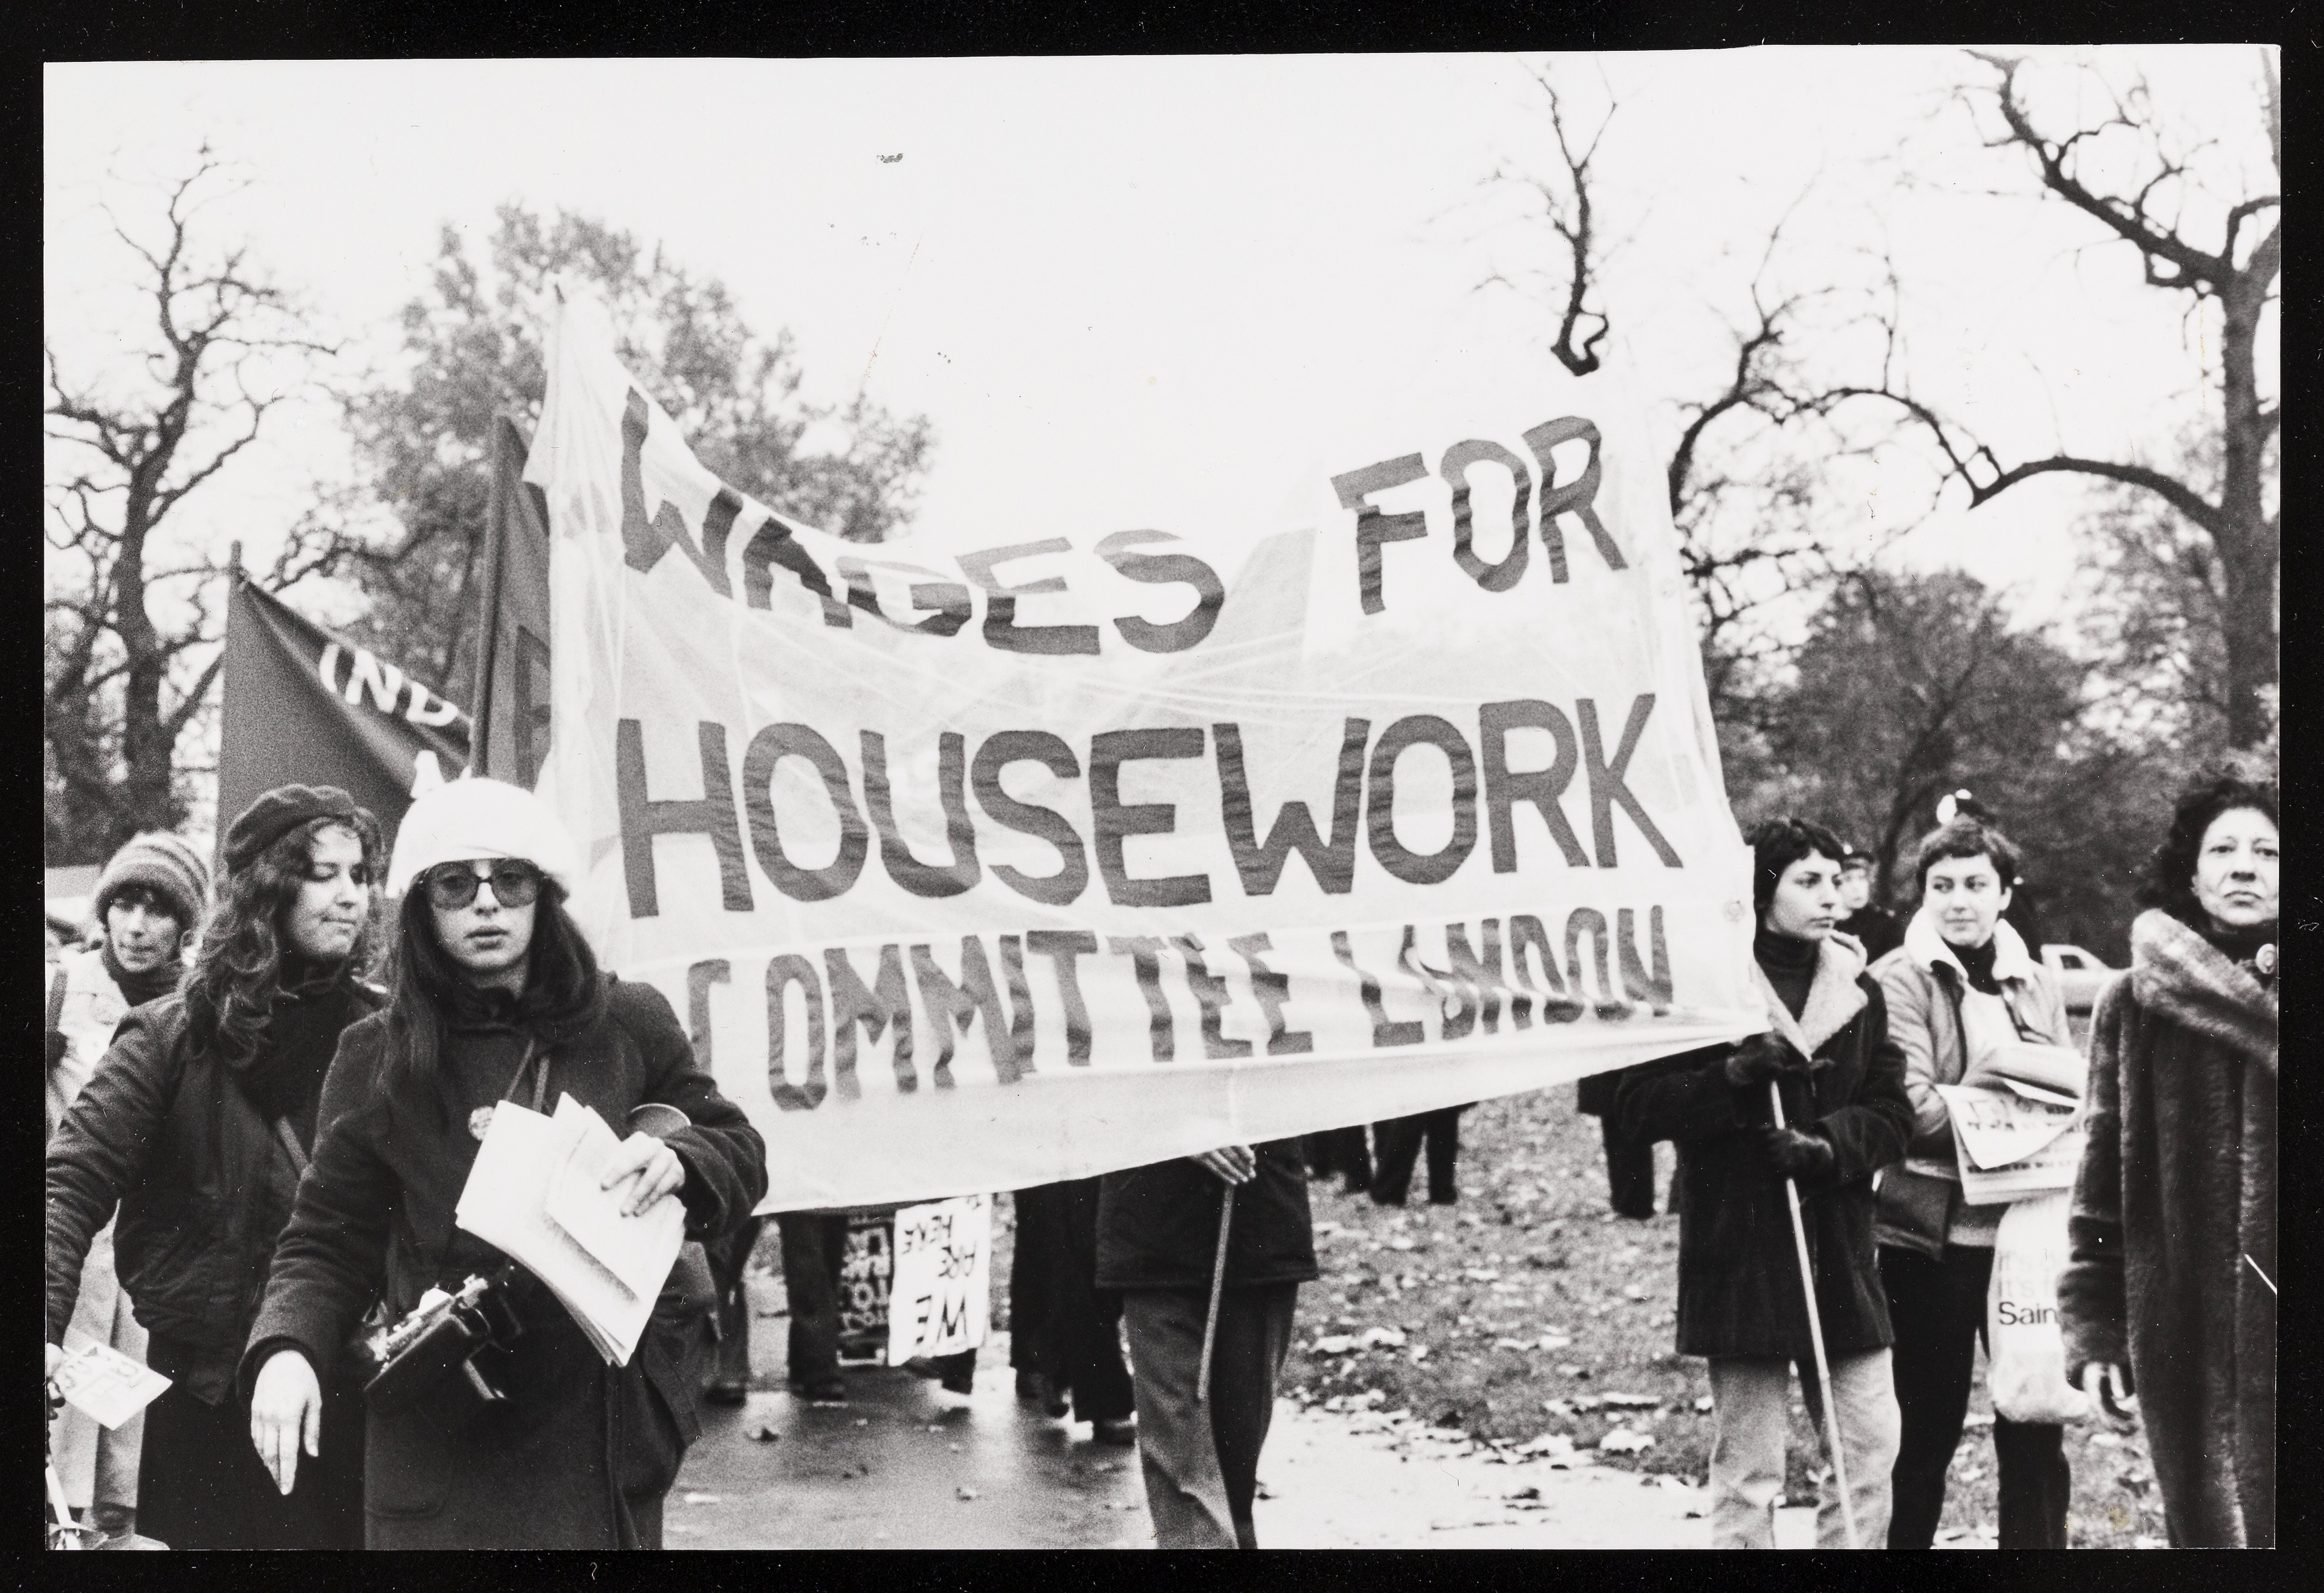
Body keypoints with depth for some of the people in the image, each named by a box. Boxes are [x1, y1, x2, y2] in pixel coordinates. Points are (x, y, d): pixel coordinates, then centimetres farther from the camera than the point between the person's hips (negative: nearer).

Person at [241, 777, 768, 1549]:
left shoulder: (630, 1023, 3)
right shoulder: (379, 1059, 2)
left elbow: (740, 1155, 12)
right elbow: (328, 1242, 5)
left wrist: (678, 1162, -11)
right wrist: (287, 1351, -14)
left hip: (610, 1429, 1)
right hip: (445, 1443, -1)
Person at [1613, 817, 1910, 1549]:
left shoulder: (1859, 990, 9)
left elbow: (1891, 1113, 7)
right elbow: (1639, 1104, -6)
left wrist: (1827, 1146, -12)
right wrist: (1736, 1074, -20)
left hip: (1839, 1248, 4)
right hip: (1739, 1248, -4)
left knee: (1871, 1445, 3)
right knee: (1746, 1467, 1)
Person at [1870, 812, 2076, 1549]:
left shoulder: (2037, 985, 11)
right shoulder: (1899, 982, -6)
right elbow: (1913, 1108, -15)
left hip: (2026, 1231, 4)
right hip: (1934, 1233, -4)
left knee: (2035, 1429, 8)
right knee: (1928, 1429, 6)